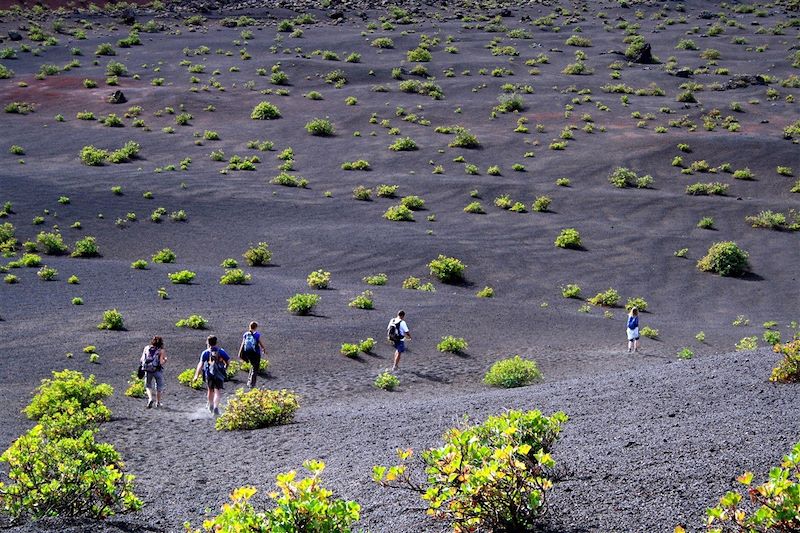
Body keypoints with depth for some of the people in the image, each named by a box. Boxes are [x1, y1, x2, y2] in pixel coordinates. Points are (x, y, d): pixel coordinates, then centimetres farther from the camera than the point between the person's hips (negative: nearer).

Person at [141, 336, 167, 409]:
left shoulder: (146, 348, 3)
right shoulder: (161, 351, -7)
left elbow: (141, 360, 2)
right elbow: (161, 362, -15)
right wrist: (165, 360, 5)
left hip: (148, 370, 2)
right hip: (157, 370, -2)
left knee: (148, 386, 18)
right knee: (159, 386, 17)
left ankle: (150, 399, -5)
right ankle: (158, 402, 22)